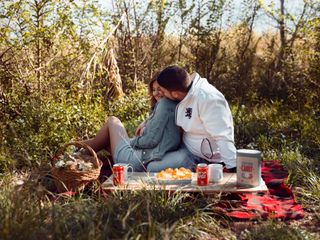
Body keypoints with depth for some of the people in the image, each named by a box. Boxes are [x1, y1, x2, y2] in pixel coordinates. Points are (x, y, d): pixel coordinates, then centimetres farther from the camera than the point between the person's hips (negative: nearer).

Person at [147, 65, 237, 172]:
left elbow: (222, 135, -31)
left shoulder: (207, 98, -30)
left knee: (152, 168, -18)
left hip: (202, 158, -9)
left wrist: (233, 167, -33)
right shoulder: (186, 94, -2)